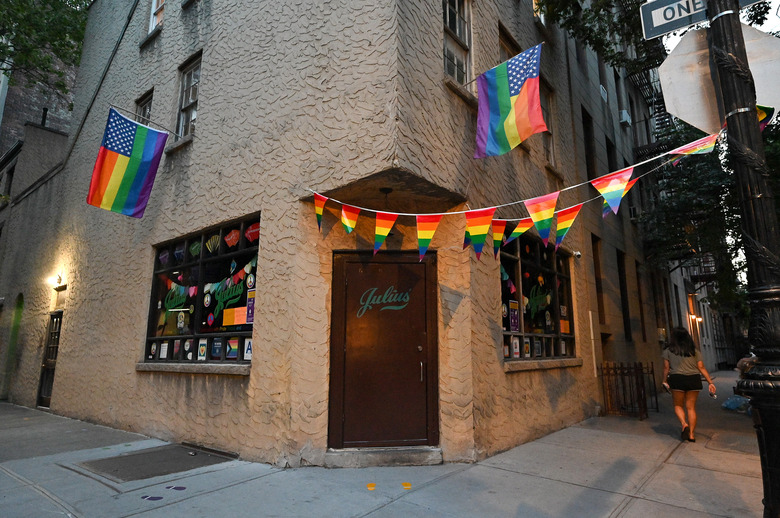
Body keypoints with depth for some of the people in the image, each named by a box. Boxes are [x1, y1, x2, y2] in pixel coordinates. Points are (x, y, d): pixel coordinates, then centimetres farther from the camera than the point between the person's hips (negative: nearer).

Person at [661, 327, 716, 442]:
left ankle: (684, 424, -12)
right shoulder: (694, 350, 9)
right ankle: (691, 434, 10)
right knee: (691, 407, 9)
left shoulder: (668, 350, 2)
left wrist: (665, 381, 9)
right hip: (694, 379, 3)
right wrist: (710, 383, 5)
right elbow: (701, 368, 3)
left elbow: (666, 368, 0)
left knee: (678, 405, 13)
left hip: (677, 379, -3)